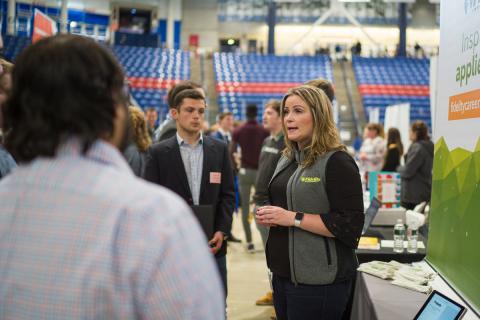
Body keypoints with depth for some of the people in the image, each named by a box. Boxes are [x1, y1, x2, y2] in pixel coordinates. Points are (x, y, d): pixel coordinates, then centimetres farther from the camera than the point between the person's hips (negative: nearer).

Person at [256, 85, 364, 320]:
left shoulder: (337, 162, -13)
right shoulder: (287, 160, 12)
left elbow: (350, 225, -19)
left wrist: (294, 218, -21)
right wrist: (269, 215, 3)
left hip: (318, 281, -8)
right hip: (283, 273, 8)